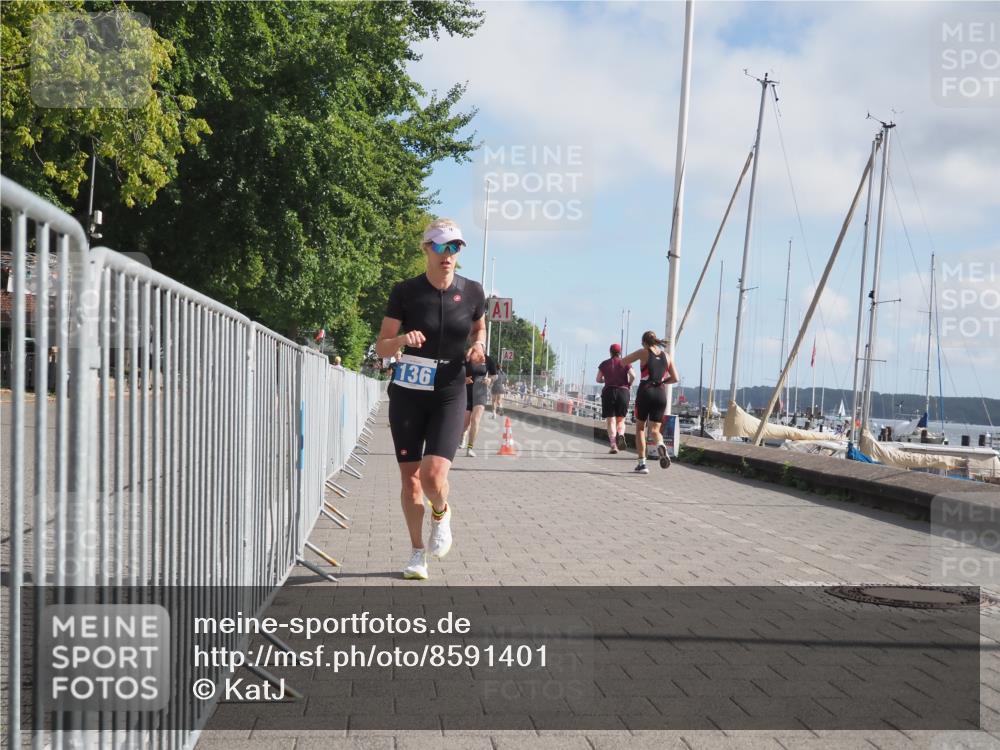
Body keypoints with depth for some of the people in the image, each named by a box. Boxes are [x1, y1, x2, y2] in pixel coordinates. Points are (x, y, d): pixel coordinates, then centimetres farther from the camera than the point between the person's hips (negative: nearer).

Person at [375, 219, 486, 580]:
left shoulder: (472, 292, -1)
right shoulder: (405, 292, -5)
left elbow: (479, 327, 20)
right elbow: (381, 347, -1)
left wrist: (478, 345, -2)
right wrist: (401, 339, -23)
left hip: (449, 395, 0)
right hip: (408, 393, 0)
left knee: (433, 476, -17)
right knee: (409, 477, 5)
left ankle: (441, 513, 19)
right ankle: (418, 553, 24)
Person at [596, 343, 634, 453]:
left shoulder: (604, 364, 8)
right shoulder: (625, 363, 4)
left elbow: (598, 379, 6)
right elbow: (633, 375, -10)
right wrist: (629, 385, 7)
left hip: (609, 391, 0)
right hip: (623, 391, 0)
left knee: (611, 421, 1)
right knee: (621, 420, 12)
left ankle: (613, 445, -14)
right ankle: (620, 435, -19)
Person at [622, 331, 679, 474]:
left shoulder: (643, 352, 2)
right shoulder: (666, 356, 11)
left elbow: (622, 362, 9)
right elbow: (675, 379, 8)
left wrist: (629, 364, 30)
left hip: (645, 392, -3)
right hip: (661, 394, 3)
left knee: (640, 428, 12)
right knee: (655, 430, 7)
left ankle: (642, 463, 5)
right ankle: (660, 445, -28)